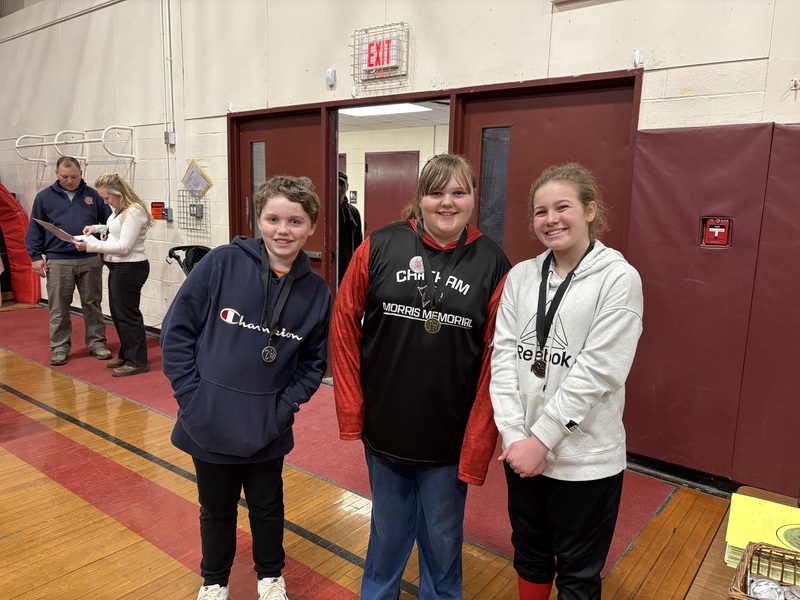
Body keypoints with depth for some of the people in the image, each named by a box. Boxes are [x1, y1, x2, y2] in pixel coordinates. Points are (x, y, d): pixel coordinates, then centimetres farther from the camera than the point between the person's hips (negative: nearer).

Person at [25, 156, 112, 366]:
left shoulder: (92, 195, 8)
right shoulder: (44, 197, 5)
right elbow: (35, 230, 6)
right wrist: (36, 256, 0)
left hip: (90, 261, 1)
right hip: (58, 262, -1)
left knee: (92, 304, 9)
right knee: (59, 308, 5)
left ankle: (97, 342, 19)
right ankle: (59, 347, 16)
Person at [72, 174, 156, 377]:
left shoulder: (134, 212, -20)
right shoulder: (120, 210, 11)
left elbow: (124, 246, -22)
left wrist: (90, 246, -20)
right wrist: (97, 228, 11)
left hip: (130, 269, -10)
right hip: (118, 268, 10)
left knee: (127, 314, -3)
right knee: (117, 314, 17)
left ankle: (137, 362, 7)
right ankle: (126, 355, 29)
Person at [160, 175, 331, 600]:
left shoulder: (316, 291, -7)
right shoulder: (222, 263, -13)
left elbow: (314, 362, 3)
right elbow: (177, 329, -9)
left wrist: (285, 406, -8)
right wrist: (191, 396, -11)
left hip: (268, 430, 1)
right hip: (209, 422, -1)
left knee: (267, 507, 22)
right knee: (216, 509, 21)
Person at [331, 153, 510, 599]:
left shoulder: (492, 263, -8)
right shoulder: (380, 247, -7)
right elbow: (345, 322, -3)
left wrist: (479, 439, -10)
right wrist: (351, 406, -4)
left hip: (450, 437, -1)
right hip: (384, 425, 1)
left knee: (443, 536, 19)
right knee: (388, 528, 22)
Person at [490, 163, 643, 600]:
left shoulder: (618, 278, -11)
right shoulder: (521, 276, 2)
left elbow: (597, 370, -17)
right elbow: (503, 355, -3)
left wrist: (542, 438, -18)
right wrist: (515, 435, -12)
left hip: (586, 458, -4)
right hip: (523, 448, 4)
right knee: (529, 554, 23)